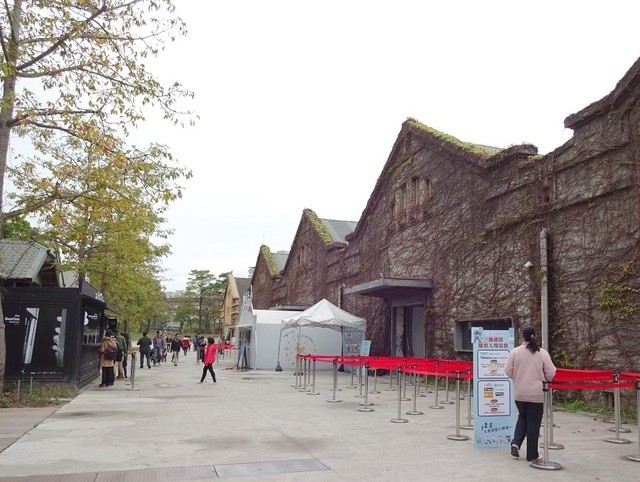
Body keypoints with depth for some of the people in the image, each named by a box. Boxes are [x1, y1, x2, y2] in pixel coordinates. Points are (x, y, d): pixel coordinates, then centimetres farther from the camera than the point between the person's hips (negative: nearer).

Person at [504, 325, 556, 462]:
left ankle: (516, 443, 6)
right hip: (537, 394, -1)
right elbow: (550, 374, -7)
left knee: (522, 417, 22)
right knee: (533, 423, 8)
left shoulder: (515, 352, -6)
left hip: (520, 393, 2)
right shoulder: (542, 353, -9)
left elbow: (508, 371, -4)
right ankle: (532, 454, 15)